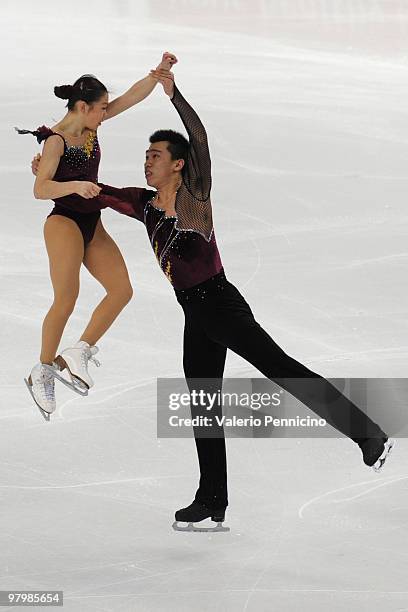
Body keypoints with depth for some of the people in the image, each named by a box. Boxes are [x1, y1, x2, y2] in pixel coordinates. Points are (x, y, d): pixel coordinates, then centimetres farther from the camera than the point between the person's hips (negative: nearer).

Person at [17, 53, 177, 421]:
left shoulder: (91, 125, 6)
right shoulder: (56, 140, -15)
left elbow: (134, 97, 7)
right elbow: (40, 189, -22)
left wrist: (159, 72, -6)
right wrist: (75, 185, -37)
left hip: (92, 225, 8)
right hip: (65, 222, -8)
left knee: (122, 290, -1)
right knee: (66, 301, -14)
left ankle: (78, 354, 3)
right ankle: (43, 372, -3)